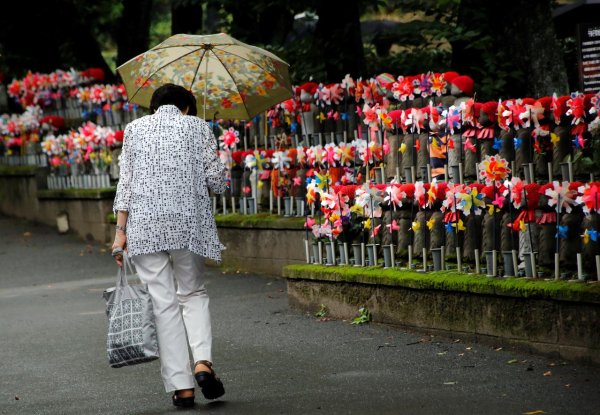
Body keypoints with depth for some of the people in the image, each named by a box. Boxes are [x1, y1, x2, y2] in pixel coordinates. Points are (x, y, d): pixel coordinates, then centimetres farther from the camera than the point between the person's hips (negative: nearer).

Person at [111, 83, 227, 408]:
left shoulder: (134, 129, 11)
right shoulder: (198, 127, 8)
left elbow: (125, 183, 4)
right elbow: (217, 182, 3)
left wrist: (121, 229, 3)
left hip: (145, 225, 0)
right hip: (189, 222, 0)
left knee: (164, 302, 1)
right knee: (193, 293, 15)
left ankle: (181, 385, -3)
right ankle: (203, 361, -9)